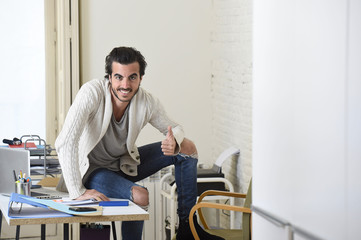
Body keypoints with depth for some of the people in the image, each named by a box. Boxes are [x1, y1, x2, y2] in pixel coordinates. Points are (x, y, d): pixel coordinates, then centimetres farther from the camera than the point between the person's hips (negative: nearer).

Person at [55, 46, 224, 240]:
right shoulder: (93, 92, -29)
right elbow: (65, 142, -35)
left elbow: (173, 128, 4)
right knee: (139, 196, -33)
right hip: (92, 169, -6)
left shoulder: (147, 102, -13)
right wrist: (77, 192, -38)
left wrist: (174, 143, -23)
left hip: (125, 163, 6)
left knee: (188, 148, -2)